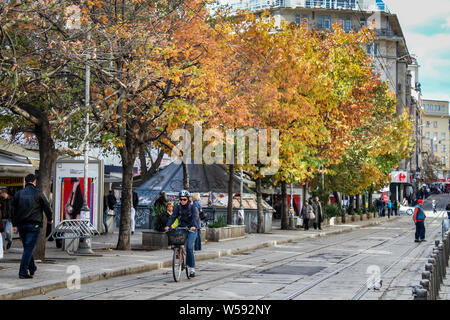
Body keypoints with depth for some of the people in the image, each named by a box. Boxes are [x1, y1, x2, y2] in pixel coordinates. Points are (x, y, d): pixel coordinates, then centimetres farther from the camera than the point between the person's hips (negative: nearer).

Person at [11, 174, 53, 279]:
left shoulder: (18, 194, 8)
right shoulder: (38, 193, -4)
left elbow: (13, 210, 10)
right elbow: (47, 207, 1)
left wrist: (14, 225, 14)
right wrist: (50, 219, 18)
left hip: (21, 225, 5)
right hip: (34, 225, -5)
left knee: (27, 247, 17)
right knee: (29, 248, -6)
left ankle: (32, 269, 27)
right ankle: (23, 272, -13)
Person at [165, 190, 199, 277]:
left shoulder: (193, 208, -5)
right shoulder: (178, 207, 6)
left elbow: (195, 217, -21)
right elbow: (173, 217, -6)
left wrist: (194, 226, -41)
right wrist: (168, 225, -23)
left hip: (191, 229, -4)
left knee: (189, 247, -19)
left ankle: (192, 268, -13)